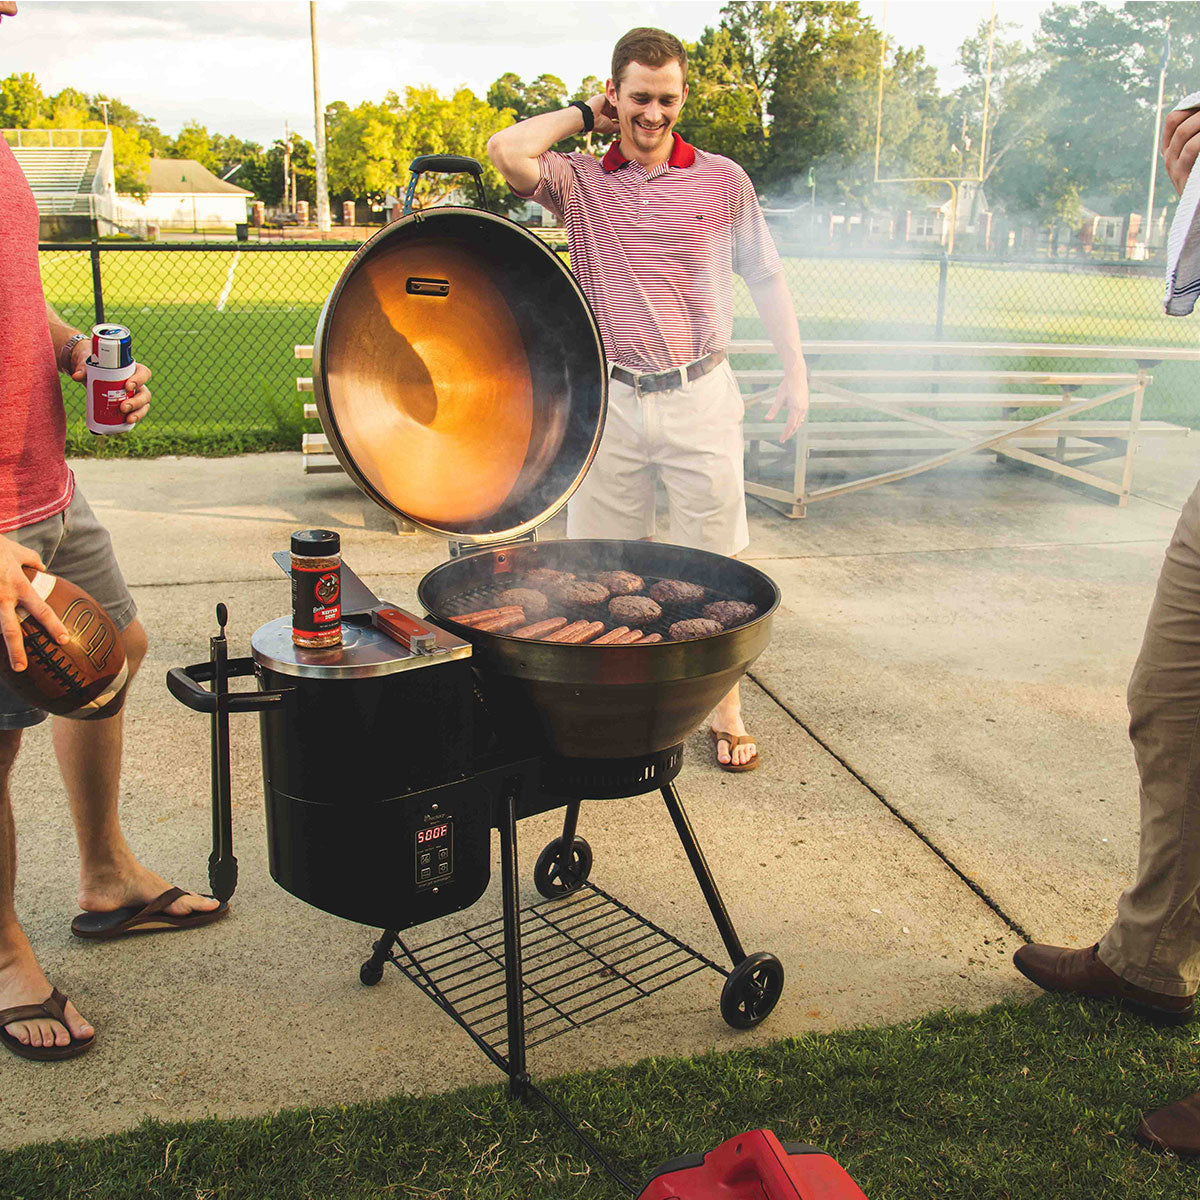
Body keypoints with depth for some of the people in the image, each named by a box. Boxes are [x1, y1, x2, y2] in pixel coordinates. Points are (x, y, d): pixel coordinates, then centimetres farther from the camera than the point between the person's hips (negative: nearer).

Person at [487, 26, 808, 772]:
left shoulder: (723, 180, 5)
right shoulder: (581, 184, 4)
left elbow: (766, 279, 11)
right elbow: (508, 151, -14)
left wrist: (796, 372, 6)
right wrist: (583, 116, 2)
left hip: (700, 397, 0)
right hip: (612, 401, 1)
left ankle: (726, 710, 19)